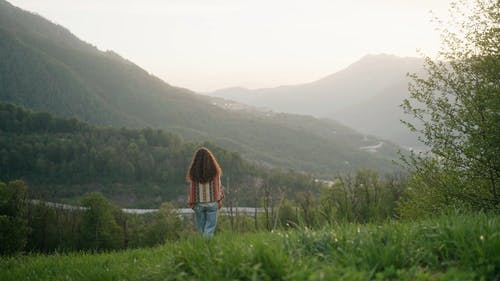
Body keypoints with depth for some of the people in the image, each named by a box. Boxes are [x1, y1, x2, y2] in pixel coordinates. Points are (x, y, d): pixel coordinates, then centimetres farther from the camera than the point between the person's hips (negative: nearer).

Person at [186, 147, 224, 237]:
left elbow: (192, 188, 0)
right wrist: (219, 200, 10)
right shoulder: (214, 171, -5)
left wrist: (191, 202, 9)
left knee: (200, 226, 12)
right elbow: (218, 186, 0)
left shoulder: (193, 172, -5)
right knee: (210, 225, 4)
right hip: (212, 202, -1)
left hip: (199, 203, 1)